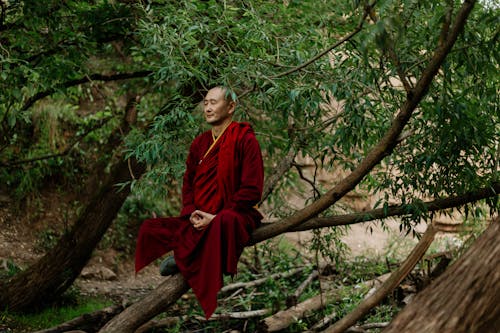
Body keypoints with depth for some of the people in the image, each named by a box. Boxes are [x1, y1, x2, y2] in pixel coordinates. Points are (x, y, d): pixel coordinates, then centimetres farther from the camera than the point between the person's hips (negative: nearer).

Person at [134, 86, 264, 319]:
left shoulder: (245, 139, -6)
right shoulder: (200, 143, 15)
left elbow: (252, 190, -12)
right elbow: (188, 183, 19)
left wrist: (216, 216, -18)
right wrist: (191, 212, -3)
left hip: (235, 217, -6)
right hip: (199, 219, 6)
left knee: (223, 223, -43)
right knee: (150, 229, -9)